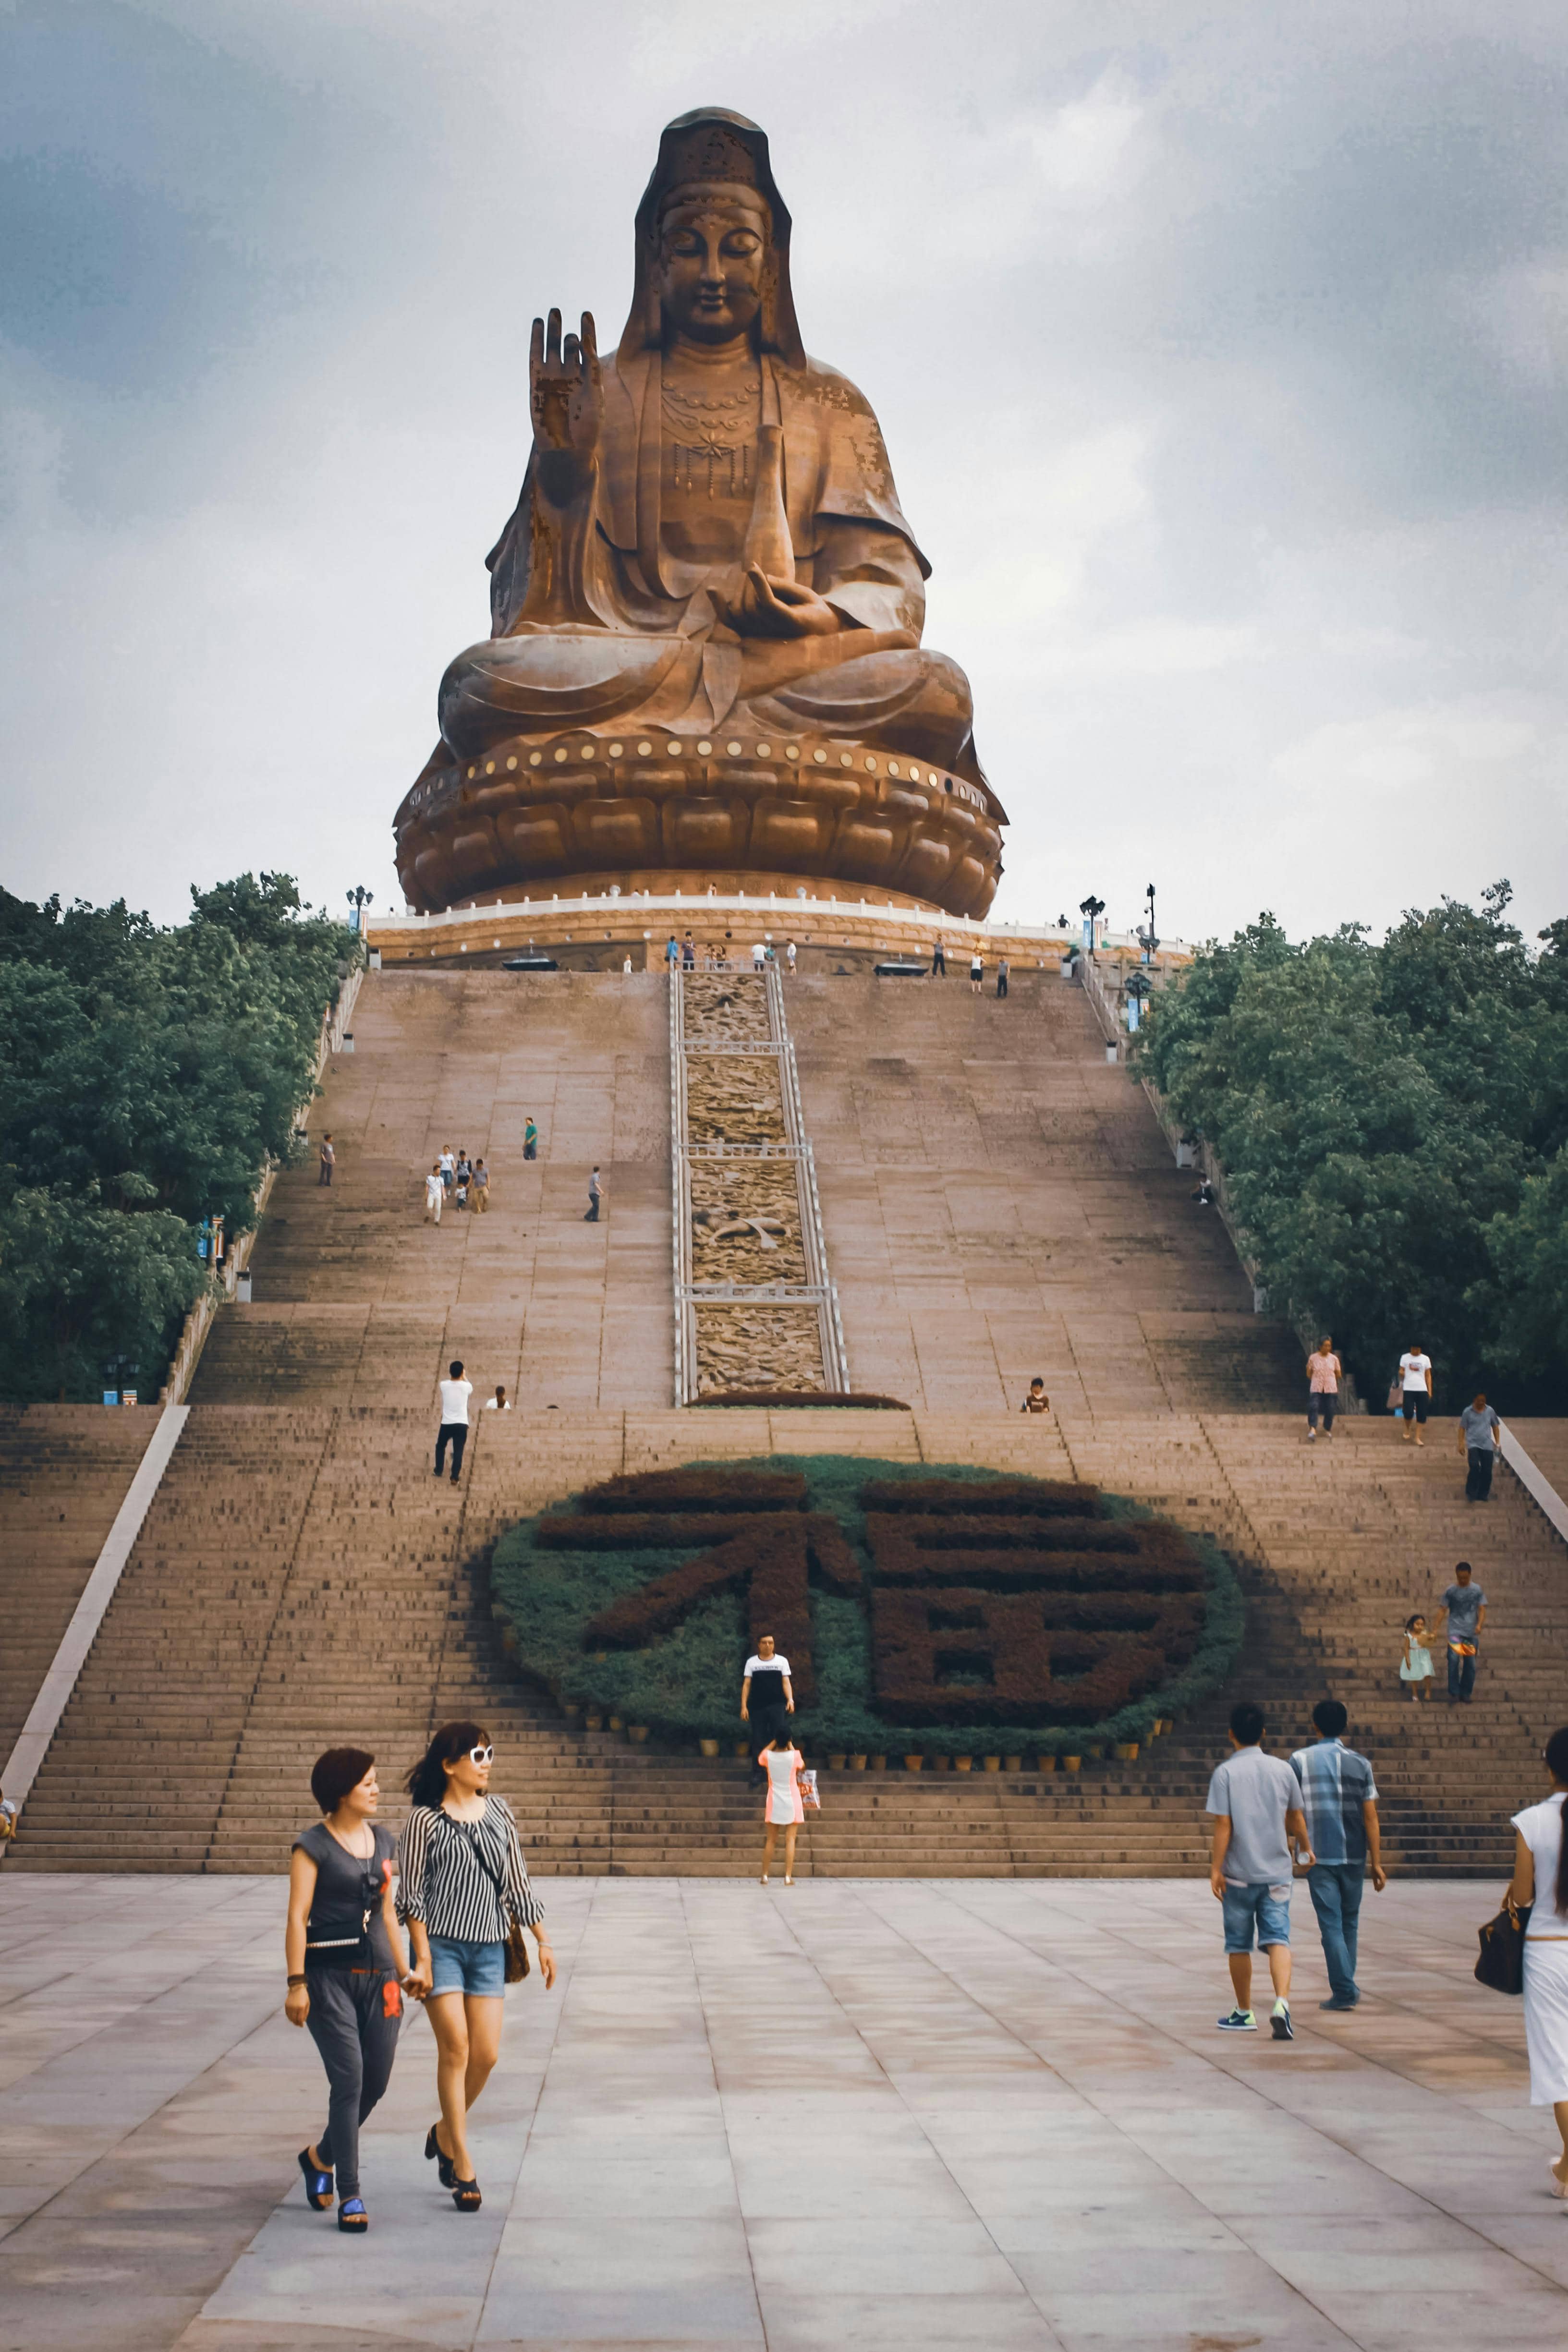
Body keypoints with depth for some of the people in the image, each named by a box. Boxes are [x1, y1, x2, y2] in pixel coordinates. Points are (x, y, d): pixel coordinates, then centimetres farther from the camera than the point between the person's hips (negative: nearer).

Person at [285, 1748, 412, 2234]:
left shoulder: (383, 1840, 12)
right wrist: (296, 1984, -15)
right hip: (330, 1975, -6)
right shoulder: (313, 1846, -6)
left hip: (377, 1975, 6)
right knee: (349, 2080, -11)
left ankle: (319, 2157, 32)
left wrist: (403, 1971, 18)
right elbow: (297, 1917, -10)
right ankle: (350, 2196, -3)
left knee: (376, 2082, 6)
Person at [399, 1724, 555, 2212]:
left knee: (487, 2054, 1)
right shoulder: (425, 1820, -6)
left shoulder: (498, 1812, 8)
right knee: (455, 2047, -10)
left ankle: (445, 2134, 27)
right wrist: (422, 1958, -11)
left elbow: (517, 1883, 13)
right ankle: (462, 2166, -1)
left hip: (488, 1946, 5)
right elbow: (411, 1895, -6)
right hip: (441, 1944, -5)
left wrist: (543, 1942, 11)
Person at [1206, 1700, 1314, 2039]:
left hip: (1239, 1873, -2)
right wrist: (1304, 1848, 32)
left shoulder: (1225, 1773, -9)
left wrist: (1215, 1869, -7)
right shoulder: (1283, 1770, 2)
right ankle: (1282, 2003, -24)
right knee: (1278, 1940, -3)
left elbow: (1223, 1825, -12)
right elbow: (1296, 1818, 14)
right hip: (1277, 1871, 2)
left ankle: (1245, 2013, 22)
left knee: (1239, 1945, 11)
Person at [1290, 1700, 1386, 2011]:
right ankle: (1347, 1984, 28)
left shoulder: (1300, 1761, -3)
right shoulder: (1359, 1763, 0)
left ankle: (1343, 1991, -7)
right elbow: (1371, 1816, -2)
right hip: (1354, 1856, 2)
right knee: (1350, 1920, 18)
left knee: (1331, 1924, 0)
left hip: (1318, 1856, -2)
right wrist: (1377, 1863, 1)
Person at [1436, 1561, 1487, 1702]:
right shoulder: (1451, 1590, 2)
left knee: (1470, 1665, 3)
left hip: (1472, 1633, 2)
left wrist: (1479, 1625, -14)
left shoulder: (1477, 1590, 5)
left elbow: (1482, 1610, 4)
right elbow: (1443, 1610, 4)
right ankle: (1453, 1693, -11)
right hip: (1455, 1631, -2)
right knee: (1454, 1659, -18)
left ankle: (1465, 1695, 15)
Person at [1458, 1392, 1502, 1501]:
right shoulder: (1468, 1412, 0)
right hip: (1473, 1444, -3)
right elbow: (1462, 1428, 3)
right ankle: (1471, 1494, -7)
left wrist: (1497, 1442, 15)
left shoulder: (1490, 1411, 7)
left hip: (1487, 1445, 3)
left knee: (1487, 1470, -1)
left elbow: (1495, 1426, 17)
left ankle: (1483, 1494, 12)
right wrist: (1461, 1444, -2)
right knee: (1474, 1467, -18)